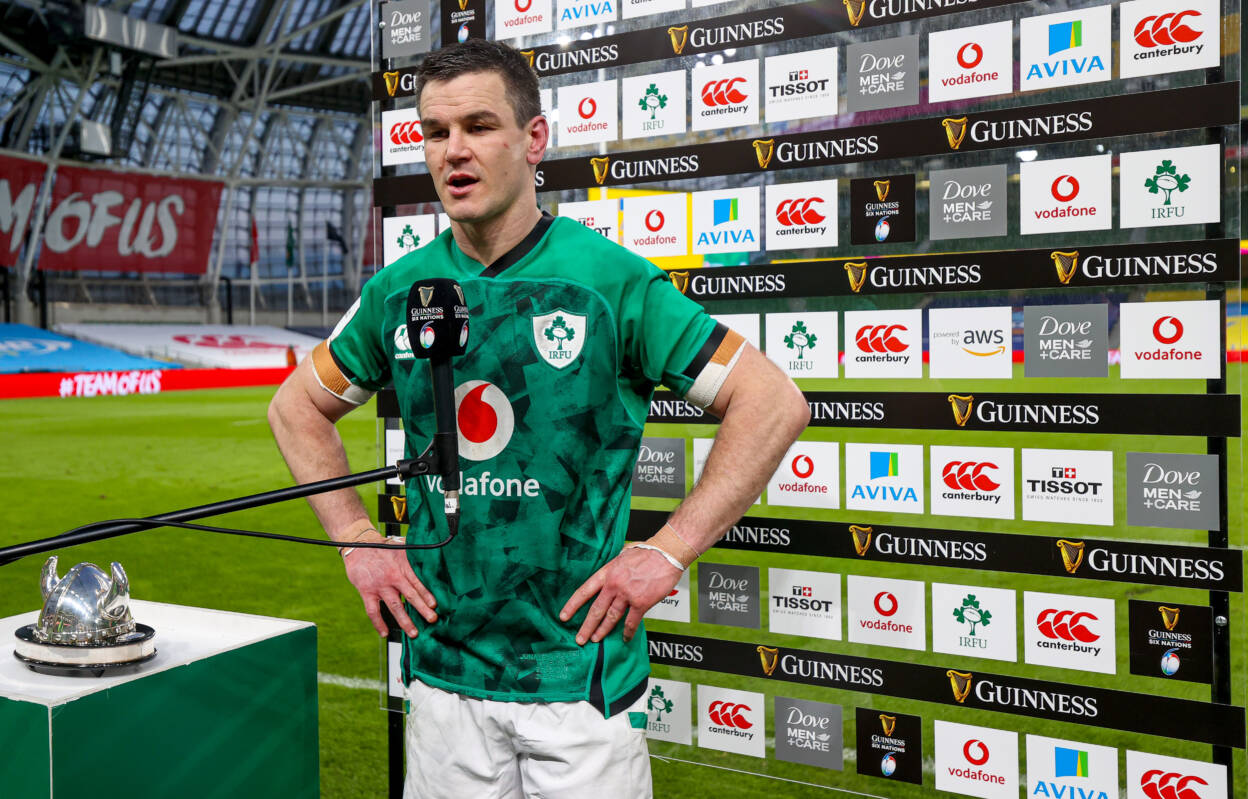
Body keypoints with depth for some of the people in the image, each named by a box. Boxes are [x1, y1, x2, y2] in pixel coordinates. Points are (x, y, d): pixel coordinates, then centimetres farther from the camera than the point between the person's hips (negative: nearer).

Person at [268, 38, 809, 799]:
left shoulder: (611, 279, -10)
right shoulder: (399, 291, 2)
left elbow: (775, 402, -10)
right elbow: (299, 407, 17)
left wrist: (669, 552, -13)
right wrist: (356, 538, 6)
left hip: (583, 671, -3)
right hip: (442, 668, 4)